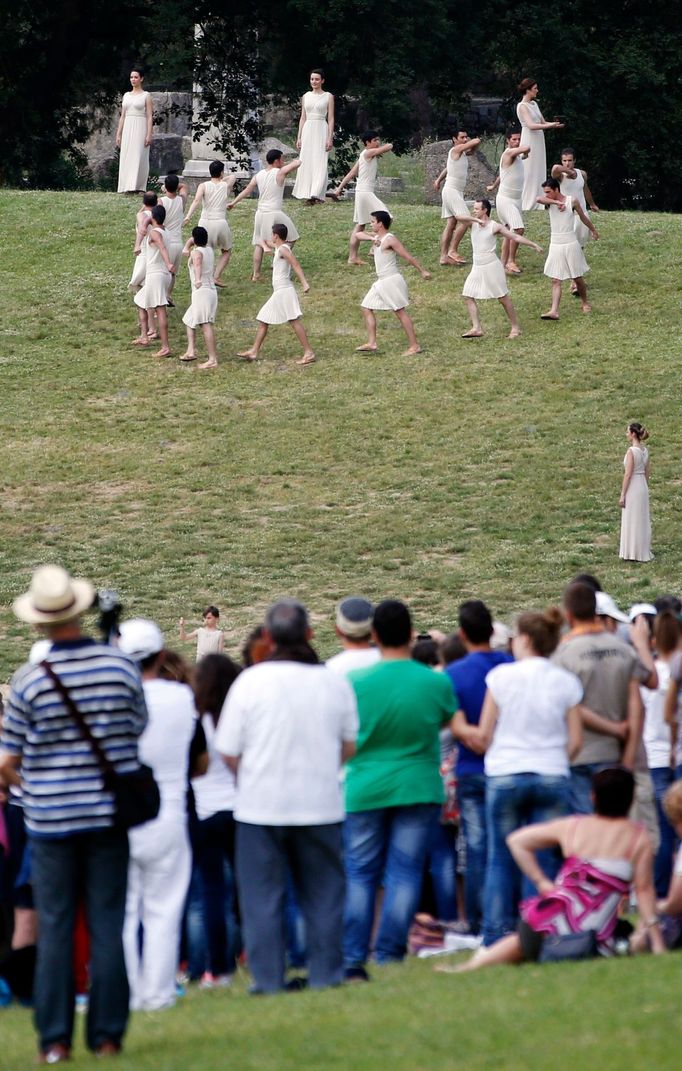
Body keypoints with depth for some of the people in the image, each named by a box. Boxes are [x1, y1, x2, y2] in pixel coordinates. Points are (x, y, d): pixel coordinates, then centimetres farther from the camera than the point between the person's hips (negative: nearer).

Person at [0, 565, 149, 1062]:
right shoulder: (121, 666, -6)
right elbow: (139, 727, 10)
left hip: (51, 819, -1)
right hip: (110, 815, 1)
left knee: (55, 927, 4)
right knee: (108, 926, 6)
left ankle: (55, 1039, 3)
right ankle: (107, 1034, 7)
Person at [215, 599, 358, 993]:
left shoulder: (251, 681, -11)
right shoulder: (335, 682, -3)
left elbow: (229, 752, -7)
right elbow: (350, 746, 9)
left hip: (262, 806, -2)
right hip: (321, 804, 2)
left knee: (263, 897, 6)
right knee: (323, 893, 13)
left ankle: (269, 979, 5)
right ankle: (326, 972, 14)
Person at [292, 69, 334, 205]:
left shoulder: (328, 97, 3)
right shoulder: (306, 96, 13)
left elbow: (331, 119, 0)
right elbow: (303, 118, 15)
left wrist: (330, 138, -8)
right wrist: (299, 137, 9)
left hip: (321, 131, -4)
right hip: (307, 131, 4)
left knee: (320, 163, -9)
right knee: (306, 163, -2)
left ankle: (317, 195, -12)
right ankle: (308, 194, 0)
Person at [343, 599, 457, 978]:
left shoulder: (355, 683, -9)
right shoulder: (437, 683, -7)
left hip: (364, 790, 0)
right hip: (419, 788, 0)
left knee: (359, 875, 7)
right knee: (405, 872, 5)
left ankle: (352, 960, 2)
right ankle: (390, 956, 2)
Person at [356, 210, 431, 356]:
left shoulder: (390, 240, -15)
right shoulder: (377, 237, 11)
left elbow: (408, 257, -14)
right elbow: (358, 235, 9)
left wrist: (422, 271, -12)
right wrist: (371, 238, -10)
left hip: (392, 281, -10)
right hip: (381, 282, 10)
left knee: (400, 312, -7)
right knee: (367, 308, 7)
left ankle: (414, 346, -3)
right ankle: (371, 343, 7)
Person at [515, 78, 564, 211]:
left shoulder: (534, 104, 14)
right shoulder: (522, 106, -11)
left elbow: (542, 122, 15)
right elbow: (531, 125, -21)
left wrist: (553, 124, -5)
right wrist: (550, 125, -24)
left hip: (539, 140, 8)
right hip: (529, 141, -8)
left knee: (539, 172, 8)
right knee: (528, 173, -6)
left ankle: (535, 202, 12)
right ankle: (526, 203, -3)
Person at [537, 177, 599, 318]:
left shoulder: (572, 201, -5)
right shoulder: (550, 202, 0)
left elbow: (583, 217, 10)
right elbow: (539, 199, -23)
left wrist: (593, 230, 24)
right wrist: (557, 202, -28)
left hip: (570, 244, -2)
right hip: (555, 245, 2)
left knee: (578, 278, 9)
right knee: (555, 280, -5)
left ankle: (585, 303, 32)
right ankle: (554, 311, -13)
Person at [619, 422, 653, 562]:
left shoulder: (631, 451, -16)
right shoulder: (645, 451, 7)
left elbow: (628, 474, -17)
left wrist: (622, 495, -14)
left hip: (632, 488, -8)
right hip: (643, 487, 8)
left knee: (632, 521, 0)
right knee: (642, 521, 13)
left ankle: (634, 553, 4)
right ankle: (644, 552, 18)